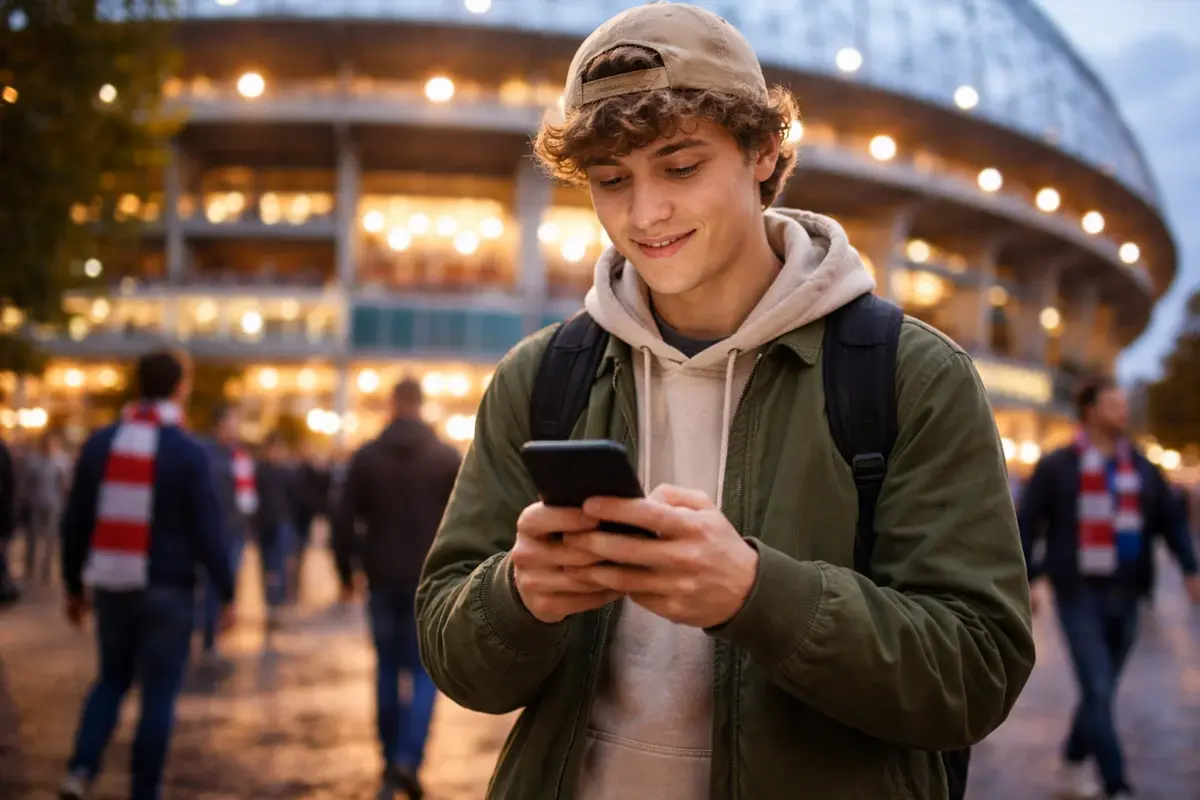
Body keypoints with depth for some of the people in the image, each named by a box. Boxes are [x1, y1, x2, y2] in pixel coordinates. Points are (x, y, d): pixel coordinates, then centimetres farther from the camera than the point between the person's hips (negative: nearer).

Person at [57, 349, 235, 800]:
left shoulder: (99, 443, 2)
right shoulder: (188, 452, -10)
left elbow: (75, 522, 6)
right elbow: (208, 531, -11)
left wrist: (74, 586, 16)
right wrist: (226, 594, -3)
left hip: (112, 587, 4)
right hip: (167, 590, -4)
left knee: (112, 679, 21)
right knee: (158, 694, 7)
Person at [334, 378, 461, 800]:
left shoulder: (366, 456, 1)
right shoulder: (448, 457, -3)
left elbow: (343, 520, 0)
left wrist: (347, 573, 9)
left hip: (383, 582, 2)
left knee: (388, 670, 14)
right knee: (425, 671, 3)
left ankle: (390, 761, 19)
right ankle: (408, 759, -13)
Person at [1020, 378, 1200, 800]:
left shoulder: (1143, 469, 11)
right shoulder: (1056, 466, -2)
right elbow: (1026, 524, -2)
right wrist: (1032, 578, -11)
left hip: (1124, 596, 5)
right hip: (1080, 595, -5)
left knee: (1102, 690, 12)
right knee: (1098, 692, -9)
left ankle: (1075, 760, 34)